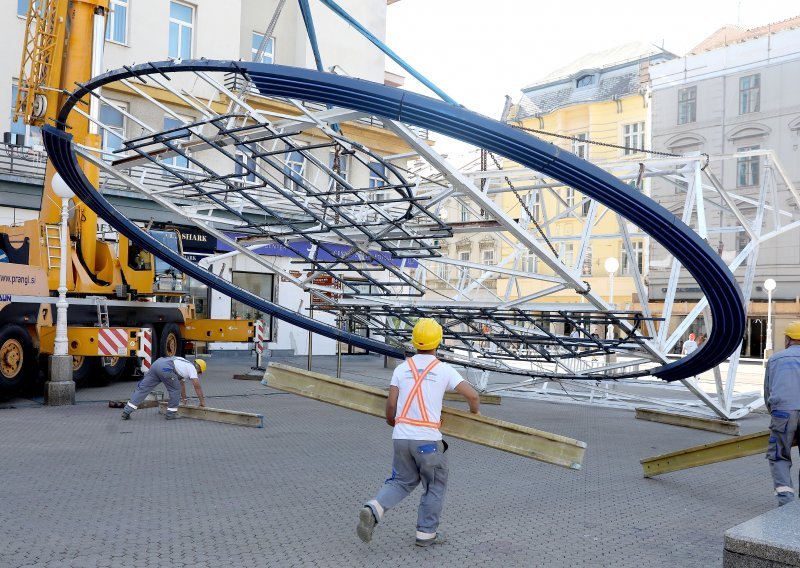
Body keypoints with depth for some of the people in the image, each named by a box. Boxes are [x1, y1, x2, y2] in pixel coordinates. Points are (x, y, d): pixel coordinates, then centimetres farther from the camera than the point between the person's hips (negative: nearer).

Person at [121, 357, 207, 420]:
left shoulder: (184, 366, 38)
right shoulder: (192, 368, 15)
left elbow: (182, 384, 48)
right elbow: (197, 386, 10)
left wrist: (184, 399, 57)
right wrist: (202, 401, 18)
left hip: (156, 364, 8)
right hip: (165, 368, -8)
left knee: (142, 388, 5)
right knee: (175, 390, 10)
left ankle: (126, 411, 3)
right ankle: (171, 414, 14)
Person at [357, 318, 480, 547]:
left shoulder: (401, 368, 5)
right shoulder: (444, 369, -2)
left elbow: (391, 403, 2)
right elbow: (473, 395, -4)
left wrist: (391, 421, 24)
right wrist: (475, 412, 18)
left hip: (401, 436, 4)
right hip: (428, 439, -3)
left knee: (402, 481, 19)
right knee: (435, 486, 16)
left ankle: (373, 509, -3)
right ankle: (426, 533, 20)